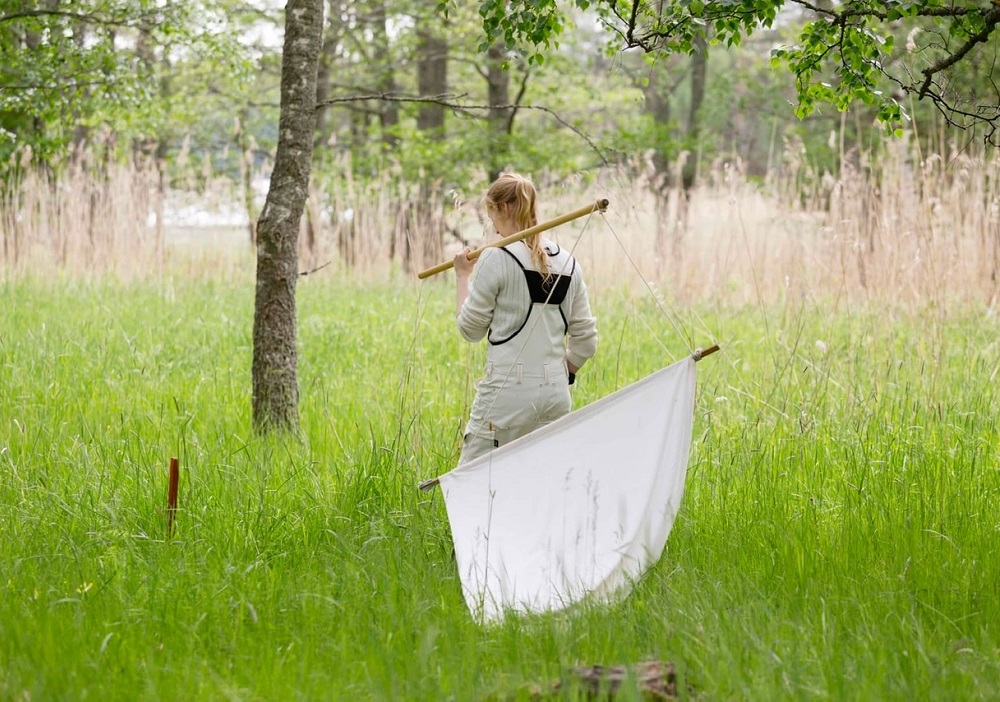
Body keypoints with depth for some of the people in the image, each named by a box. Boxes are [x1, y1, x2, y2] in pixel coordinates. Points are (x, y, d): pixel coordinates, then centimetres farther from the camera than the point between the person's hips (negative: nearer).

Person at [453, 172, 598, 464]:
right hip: (555, 392, 6)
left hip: (509, 388, -6)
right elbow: (585, 340, 12)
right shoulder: (567, 262, 10)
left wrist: (462, 276, 11)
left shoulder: (497, 258, -8)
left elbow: (470, 328, -2)